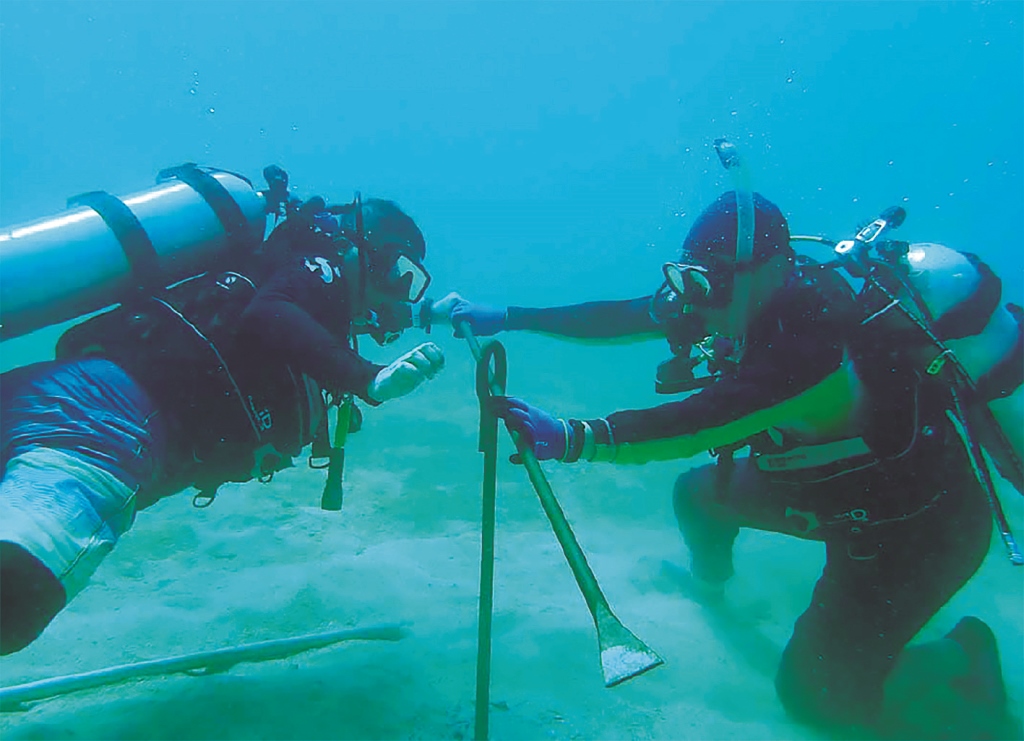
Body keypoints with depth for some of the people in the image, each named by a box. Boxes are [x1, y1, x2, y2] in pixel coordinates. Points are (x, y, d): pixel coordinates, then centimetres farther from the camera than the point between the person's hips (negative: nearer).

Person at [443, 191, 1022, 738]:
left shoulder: (810, 348, -37)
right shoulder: (764, 296, -12)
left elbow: (696, 424, -45)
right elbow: (625, 316, -10)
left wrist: (572, 439, -51)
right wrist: (509, 317, -12)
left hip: (919, 527, -8)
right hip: (844, 484, 8)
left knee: (813, 691, 0)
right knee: (700, 492, 14)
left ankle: (963, 663, 18)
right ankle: (709, 582, 44)